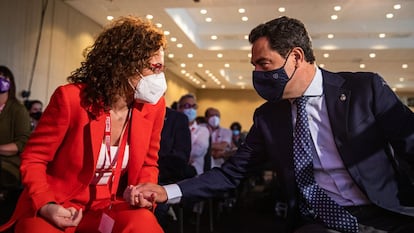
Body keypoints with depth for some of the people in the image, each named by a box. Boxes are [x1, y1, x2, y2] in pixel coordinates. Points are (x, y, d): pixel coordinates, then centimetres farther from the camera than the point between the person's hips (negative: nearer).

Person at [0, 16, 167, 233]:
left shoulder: (153, 105, -6)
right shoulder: (71, 97, -17)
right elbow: (33, 160, -6)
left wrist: (143, 193, -12)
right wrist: (45, 205, -23)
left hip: (108, 207, 2)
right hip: (57, 208, -2)